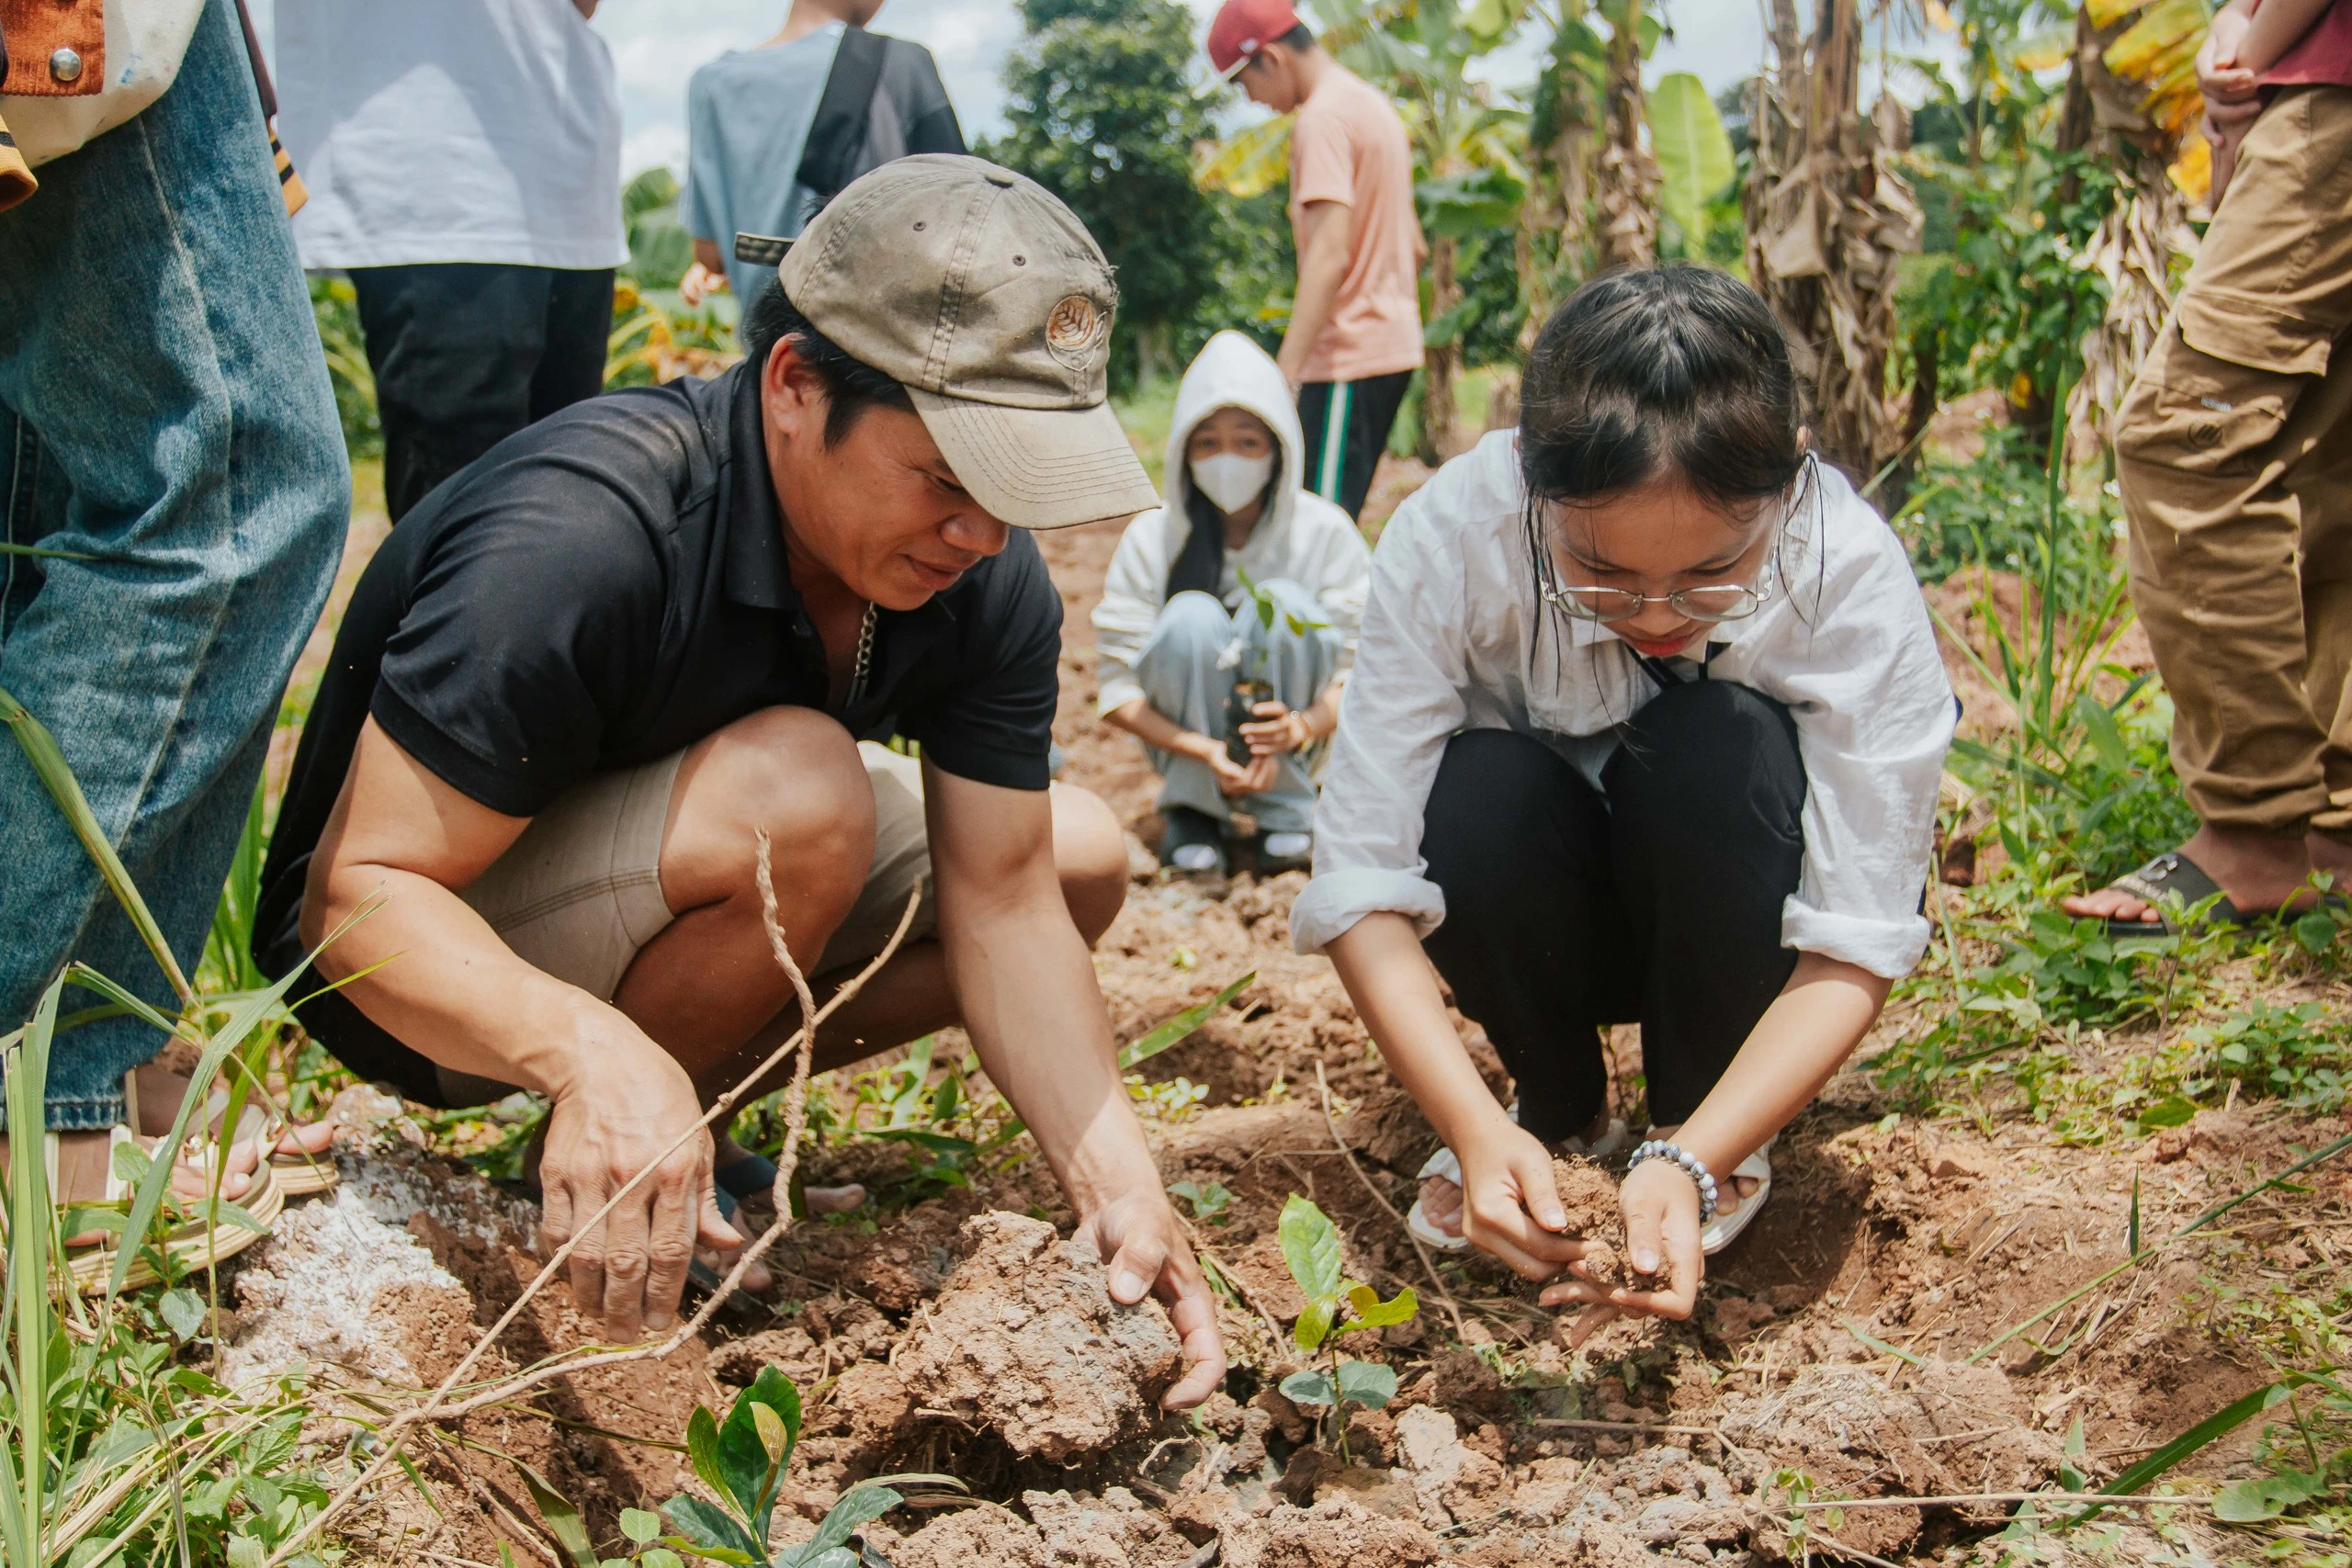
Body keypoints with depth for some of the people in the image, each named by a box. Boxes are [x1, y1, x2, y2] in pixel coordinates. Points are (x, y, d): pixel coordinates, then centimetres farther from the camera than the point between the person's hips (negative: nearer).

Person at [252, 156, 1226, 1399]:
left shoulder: (986, 583, -13)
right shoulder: (575, 540, -34)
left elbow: (1002, 907, -11)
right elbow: (362, 894, -32)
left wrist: (1117, 1184, -24)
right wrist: (591, 1051, -52)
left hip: (677, 875, 7)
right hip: (445, 964, -7)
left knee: (1081, 856, 0)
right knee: (804, 793, -34)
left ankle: (689, 1107, 1)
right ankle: (592, 1190, -10)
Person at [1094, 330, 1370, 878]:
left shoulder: (1324, 532, -14)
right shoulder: (1151, 538, -15)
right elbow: (1118, 689, -15)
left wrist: (1303, 726, -35)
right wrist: (1205, 750, -32)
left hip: (1282, 735, 0)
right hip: (1187, 733, 0)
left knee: (1283, 602, -26)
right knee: (1192, 615, -29)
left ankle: (1286, 807, -14)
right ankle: (1192, 808, -13)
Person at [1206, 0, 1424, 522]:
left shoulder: (1322, 118, -14)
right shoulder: (1371, 102, 17)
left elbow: (1331, 254, -24)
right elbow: (1414, 246, 22)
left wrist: (1284, 375, -28)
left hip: (1347, 358, -10)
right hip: (1392, 345, 10)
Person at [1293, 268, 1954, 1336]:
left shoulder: (1856, 575, -29)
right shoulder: (1449, 537, -29)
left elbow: (1859, 942, -28)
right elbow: (1358, 886, -29)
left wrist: (1689, 1163, -43)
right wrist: (1477, 1128, -43)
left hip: (1737, 914, -1)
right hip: (1543, 910, 1)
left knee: (1717, 748, -33)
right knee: (1478, 793, -32)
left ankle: (1709, 1128, -7)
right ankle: (1558, 1109, -1)